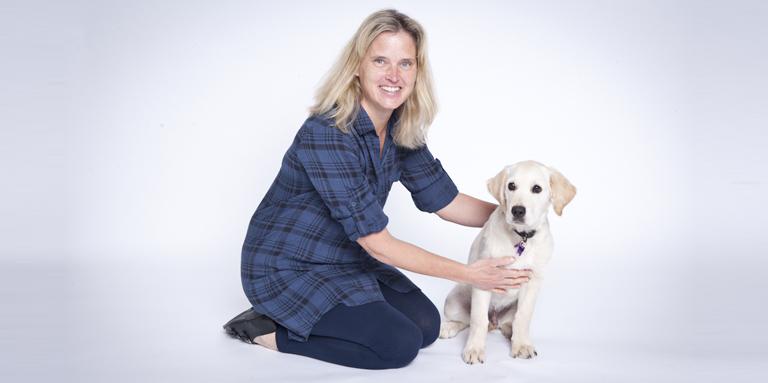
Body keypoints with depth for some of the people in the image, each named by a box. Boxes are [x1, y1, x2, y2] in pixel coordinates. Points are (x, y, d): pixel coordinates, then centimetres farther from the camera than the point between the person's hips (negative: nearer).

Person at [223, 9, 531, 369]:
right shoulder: (327, 134, -30)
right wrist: (467, 274, -24)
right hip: (286, 269, -8)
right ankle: (271, 331, -1)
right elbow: (376, 242, -28)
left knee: (427, 325, 2)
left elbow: (444, 201, 5)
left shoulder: (402, 130, -5)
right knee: (400, 343, -15)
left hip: (346, 260, 8)